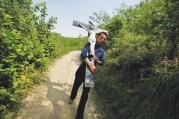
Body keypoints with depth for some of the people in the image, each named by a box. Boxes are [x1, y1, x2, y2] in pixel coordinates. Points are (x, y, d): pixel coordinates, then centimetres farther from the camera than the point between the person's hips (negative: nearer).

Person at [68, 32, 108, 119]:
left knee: (85, 94, 5)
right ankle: (72, 97, 56)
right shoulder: (89, 45, -8)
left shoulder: (102, 51, 3)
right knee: (76, 86, 20)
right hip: (81, 71, -1)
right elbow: (83, 54, -25)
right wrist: (90, 64, -39)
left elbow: (102, 62, 9)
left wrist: (97, 60, -14)